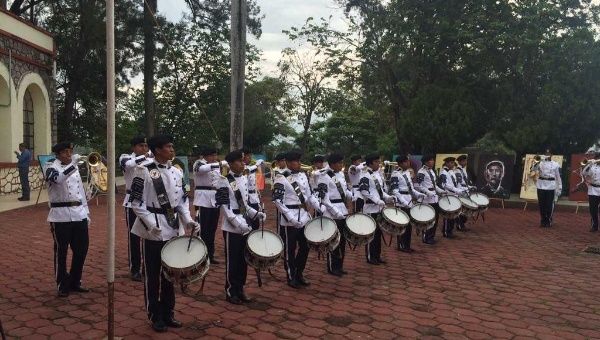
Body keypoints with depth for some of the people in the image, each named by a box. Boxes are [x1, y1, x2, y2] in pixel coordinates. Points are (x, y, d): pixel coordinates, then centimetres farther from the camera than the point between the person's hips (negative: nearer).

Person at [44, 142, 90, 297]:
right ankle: (62, 285, 15)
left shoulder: (74, 168, 16)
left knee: (82, 249, 9)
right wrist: (73, 164, -35)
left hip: (79, 214, 6)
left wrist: (86, 212, 15)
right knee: (61, 251, 2)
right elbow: (57, 178, -27)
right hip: (61, 215, -6)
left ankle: (75, 282, 24)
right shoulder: (50, 166, -3)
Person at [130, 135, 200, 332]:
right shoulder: (144, 172, -9)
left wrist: (188, 220, -2)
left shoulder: (177, 172, 8)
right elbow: (136, 202, -11)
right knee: (153, 275, 6)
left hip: (174, 229, 6)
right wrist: (151, 224, -19)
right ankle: (155, 316, 19)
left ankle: (168, 313, 27)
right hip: (153, 231, -5)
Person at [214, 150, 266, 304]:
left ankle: (240, 289, 25)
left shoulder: (244, 179, 11)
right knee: (232, 261, 3)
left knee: (243, 260, 13)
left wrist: (256, 214, 3)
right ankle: (231, 292, 16)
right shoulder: (224, 181, -11)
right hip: (232, 227, -7)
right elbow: (225, 207, -16)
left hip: (245, 226, 7)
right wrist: (239, 224, -24)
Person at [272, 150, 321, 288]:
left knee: (305, 247, 13)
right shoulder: (281, 178, -12)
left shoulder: (303, 176, 9)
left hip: (304, 216, 7)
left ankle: (299, 274, 29)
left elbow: (309, 195, 15)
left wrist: (318, 208, 2)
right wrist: (290, 217, -20)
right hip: (290, 220, -7)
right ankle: (291, 277, 19)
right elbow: (277, 200, -16)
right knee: (290, 249, 5)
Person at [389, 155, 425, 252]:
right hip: (401, 203, -8)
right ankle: (401, 246, 11)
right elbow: (394, 191, -18)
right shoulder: (396, 174, -13)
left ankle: (407, 245, 22)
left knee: (409, 224, 12)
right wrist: (404, 202, -24)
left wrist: (419, 194, 5)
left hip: (409, 202, 8)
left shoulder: (408, 172, 13)